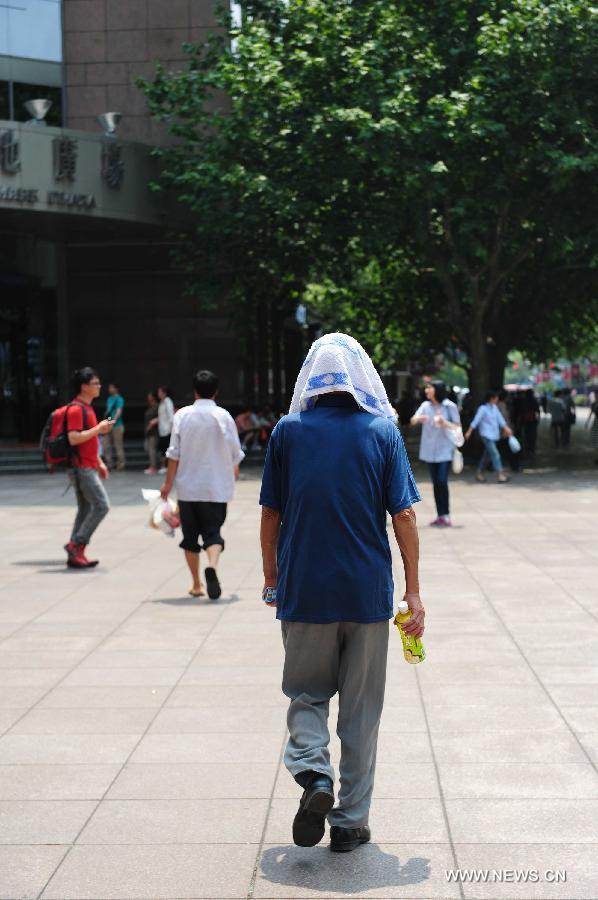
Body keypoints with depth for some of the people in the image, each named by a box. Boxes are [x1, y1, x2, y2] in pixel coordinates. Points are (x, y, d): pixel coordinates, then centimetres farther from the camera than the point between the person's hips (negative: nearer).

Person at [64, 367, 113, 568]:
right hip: (81, 468, -10)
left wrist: (99, 463, 21)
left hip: (87, 467, 10)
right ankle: (76, 544, -8)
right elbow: (73, 438, -24)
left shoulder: (86, 408, 17)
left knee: (85, 509, 9)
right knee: (102, 505, -12)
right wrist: (99, 429, -19)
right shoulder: (76, 409, -15)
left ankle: (75, 555, 10)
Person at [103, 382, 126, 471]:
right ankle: (109, 463, 12)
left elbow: (119, 411, -18)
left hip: (117, 425, -8)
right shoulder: (109, 399, 16)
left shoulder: (119, 399, -7)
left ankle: (121, 465, 3)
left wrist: (114, 420, -32)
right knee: (106, 445, 5)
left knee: (118, 446, -4)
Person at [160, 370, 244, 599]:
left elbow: (174, 453, -4)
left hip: (187, 487, 1)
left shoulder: (182, 415, -4)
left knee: (190, 535, 12)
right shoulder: (223, 416, -5)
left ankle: (196, 584, 16)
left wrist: (168, 483, 4)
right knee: (213, 532, 2)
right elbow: (235, 452, 2)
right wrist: (234, 471, 23)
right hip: (216, 487, -1)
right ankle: (212, 566, -27)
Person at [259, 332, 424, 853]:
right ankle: (350, 820, 16)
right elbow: (404, 516, -4)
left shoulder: (289, 431, 0)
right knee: (361, 709, 11)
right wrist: (413, 590, 3)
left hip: (304, 591, 0)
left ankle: (314, 776, -9)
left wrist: (271, 577, 15)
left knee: (307, 694, 16)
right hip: (368, 593, 0)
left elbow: (271, 513, 3)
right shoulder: (383, 431, -1)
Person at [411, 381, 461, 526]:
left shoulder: (450, 406, -4)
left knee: (442, 482, -13)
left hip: (445, 450, -4)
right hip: (430, 450, 4)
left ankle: (446, 516, -9)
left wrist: (445, 423, -20)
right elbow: (413, 420, -4)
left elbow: (458, 426, -1)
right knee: (435, 483, 7)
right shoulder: (426, 405, 6)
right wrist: (418, 419, -27)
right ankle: (440, 515, 13)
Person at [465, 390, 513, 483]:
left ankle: (479, 473, 23)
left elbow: (500, 419, 11)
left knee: (487, 455, 13)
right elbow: (476, 420, -13)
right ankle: (499, 474, -14)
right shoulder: (483, 408, -11)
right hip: (486, 435, -8)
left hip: (494, 435, 8)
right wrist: (469, 432, -14)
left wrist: (506, 428, 2)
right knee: (495, 454, -13)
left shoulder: (495, 408, 10)